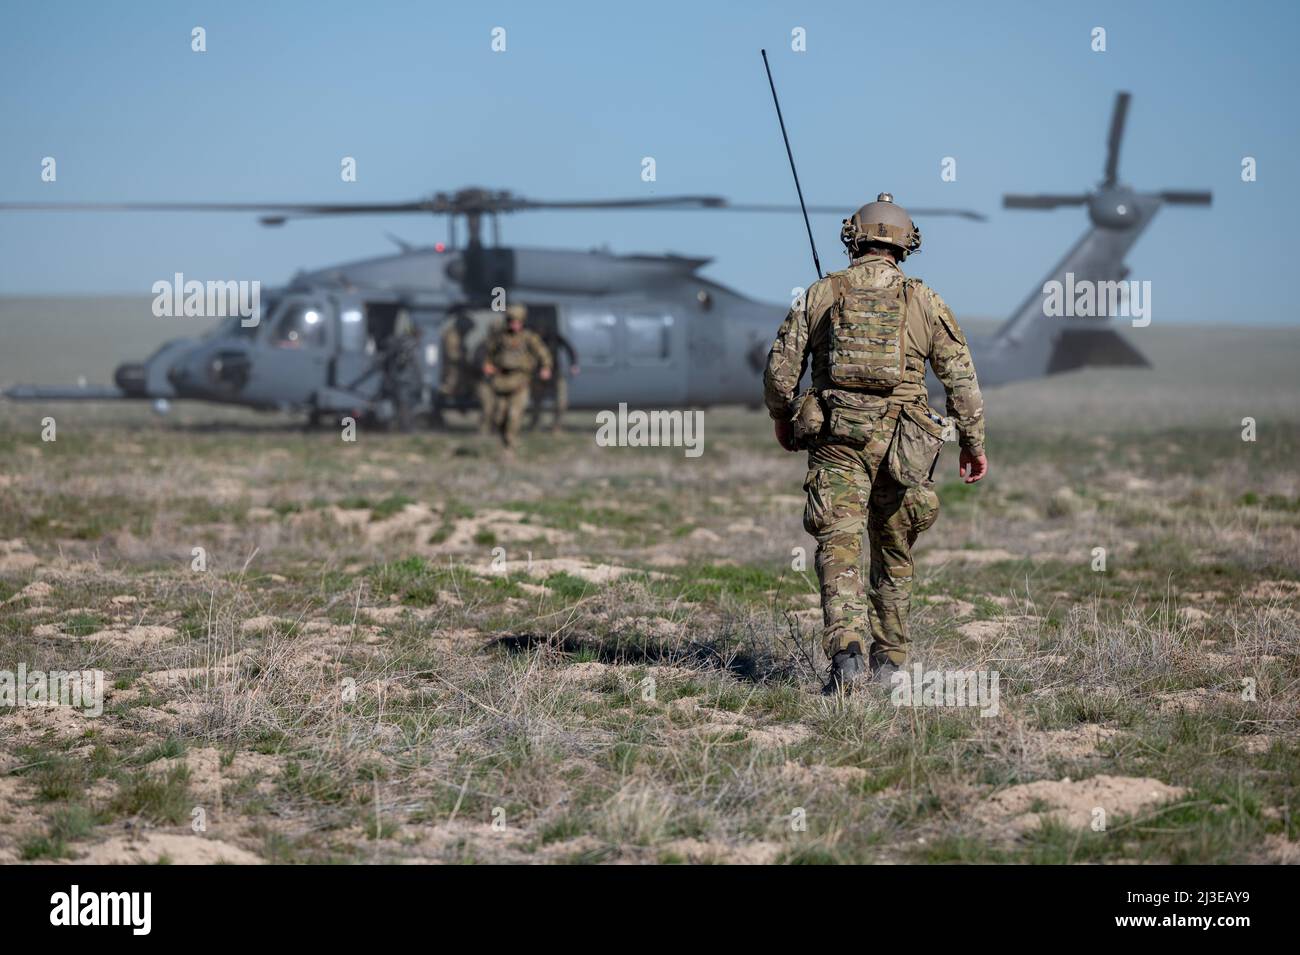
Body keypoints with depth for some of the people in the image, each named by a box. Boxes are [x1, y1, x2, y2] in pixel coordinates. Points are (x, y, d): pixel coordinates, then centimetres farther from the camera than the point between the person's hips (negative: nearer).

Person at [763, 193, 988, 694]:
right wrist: (973, 442, 14)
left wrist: (782, 419, 24)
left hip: (836, 438, -1)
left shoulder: (820, 295, 6)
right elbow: (962, 377, 5)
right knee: (893, 553, 16)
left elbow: (780, 367, 6)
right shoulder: (924, 301, 6)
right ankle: (887, 659, 23)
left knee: (840, 549, -8)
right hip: (901, 443, 1)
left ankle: (848, 649, -28)